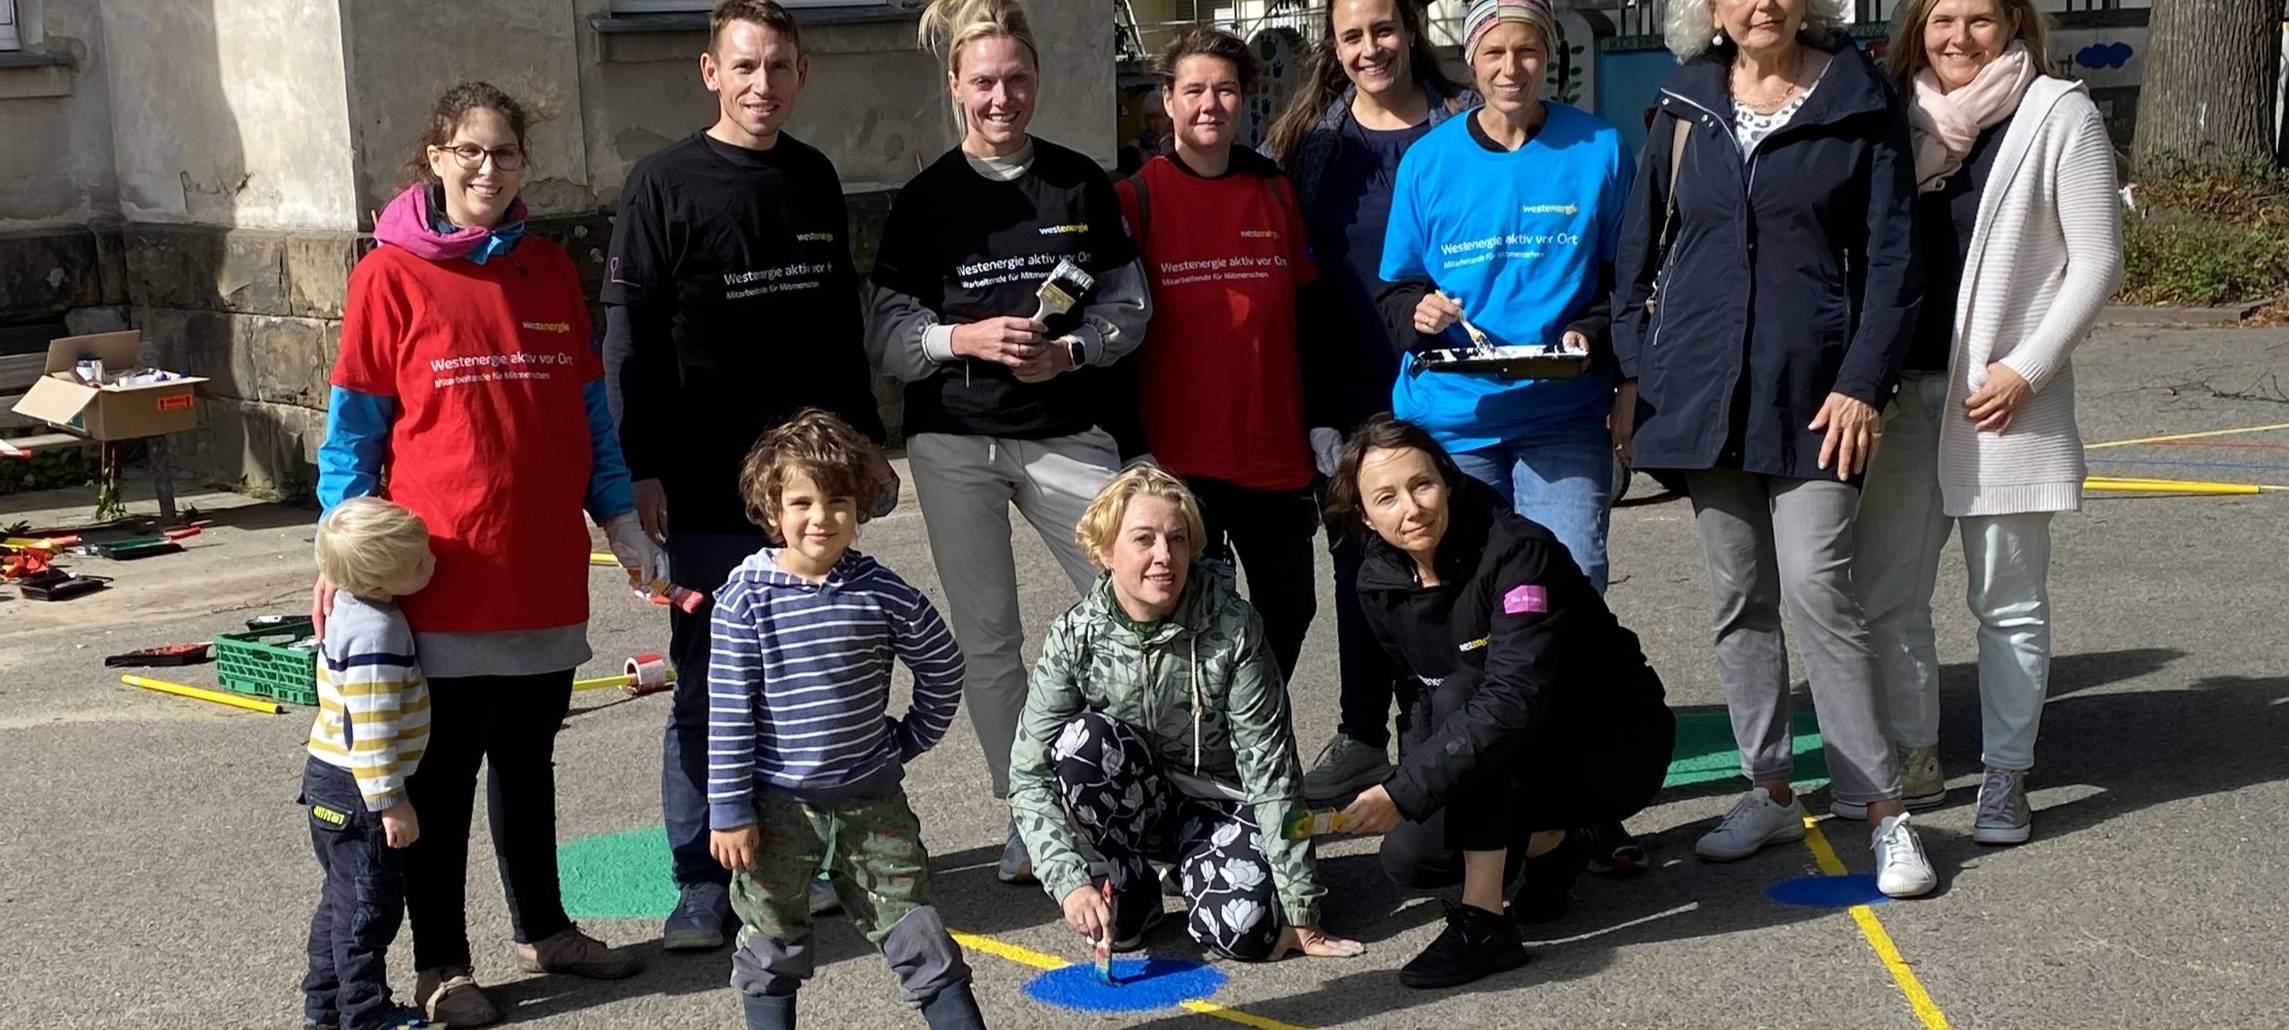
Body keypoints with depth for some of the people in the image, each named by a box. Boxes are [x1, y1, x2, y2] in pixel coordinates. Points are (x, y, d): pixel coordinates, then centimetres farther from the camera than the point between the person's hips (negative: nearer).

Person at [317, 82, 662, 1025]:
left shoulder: (550, 272, 7)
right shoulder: (390, 276, -5)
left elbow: (590, 413, 13)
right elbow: (354, 431, -3)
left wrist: (620, 518, 7)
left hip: (546, 575, 4)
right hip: (441, 583, -4)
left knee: (528, 759, 17)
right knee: (442, 774, 6)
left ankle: (543, 930, 32)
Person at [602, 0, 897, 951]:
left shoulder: (814, 179, 11)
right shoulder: (664, 185, -4)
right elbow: (630, 340, -7)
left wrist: (866, 439, 18)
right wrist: (642, 471, -13)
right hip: (710, 487, -5)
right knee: (709, 686, 0)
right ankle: (702, 883, 10)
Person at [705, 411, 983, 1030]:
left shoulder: (882, 593, -6)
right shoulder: (746, 598, -12)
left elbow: (942, 666, 11)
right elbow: (729, 709, -10)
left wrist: (911, 740, 9)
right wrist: (729, 810, -10)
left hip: (870, 795, 1)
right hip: (777, 800, -1)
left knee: (910, 925, 8)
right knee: (772, 939, 11)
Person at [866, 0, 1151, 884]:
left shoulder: (1081, 184, 4)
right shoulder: (926, 199, 1)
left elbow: (1130, 306, 5)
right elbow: (886, 335, -1)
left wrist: (1068, 351, -13)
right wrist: (965, 337, -18)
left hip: (1066, 432, 1)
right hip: (955, 443, 0)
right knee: (988, 635, 6)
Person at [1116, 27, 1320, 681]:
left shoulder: (1275, 193, 9)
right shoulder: (1136, 200, -3)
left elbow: (1308, 316, 13)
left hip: (1276, 454, 4)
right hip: (1178, 456, -4)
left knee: (1289, 605, 11)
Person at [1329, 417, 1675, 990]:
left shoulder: (1516, 550, -27)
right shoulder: (1379, 583, -6)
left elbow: (1514, 698, -38)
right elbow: (1421, 691, 7)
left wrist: (1406, 794, -42)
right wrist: (1419, 787, -9)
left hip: (1619, 747, -7)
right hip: (1525, 758, 7)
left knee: (1461, 692, -31)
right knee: (1408, 857, -12)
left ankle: (1483, 923, -27)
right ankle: (1548, 841, 16)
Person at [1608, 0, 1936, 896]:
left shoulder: (1860, 103, 0)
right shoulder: (1687, 106, 8)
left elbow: (1890, 258, -2)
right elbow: (1642, 246, 13)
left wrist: (1862, 383, -10)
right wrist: (1636, 367, 5)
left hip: (1811, 392, -4)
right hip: (1702, 386, 4)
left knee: (1818, 592, -10)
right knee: (1738, 600, 9)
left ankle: (1884, 810, 0)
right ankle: (1770, 791, 22)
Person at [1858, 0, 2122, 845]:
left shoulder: (2058, 114, -3)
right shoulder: (1901, 118, 9)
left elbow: (2096, 261, -5)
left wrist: (2024, 369, -13)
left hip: (2003, 397, -4)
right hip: (1905, 392, 5)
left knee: (2008, 601, 3)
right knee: (1883, 591, 7)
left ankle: (2007, 777, 15)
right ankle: (1914, 761, 22)